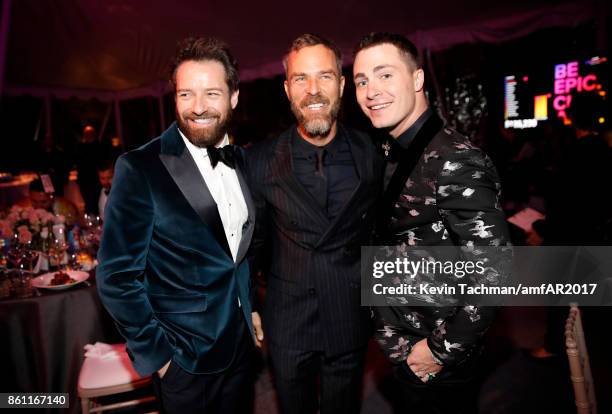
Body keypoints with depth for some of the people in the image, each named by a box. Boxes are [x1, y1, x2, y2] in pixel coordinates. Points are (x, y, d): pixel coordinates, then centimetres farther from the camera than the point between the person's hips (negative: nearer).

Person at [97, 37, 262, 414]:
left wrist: (250, 308, 8)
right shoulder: (141, 168, -18)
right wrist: (156, 353, -11)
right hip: (184, 356, -5)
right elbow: (117, 276, -15)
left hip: (241, 341, 5)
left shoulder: (241, 160, 0)